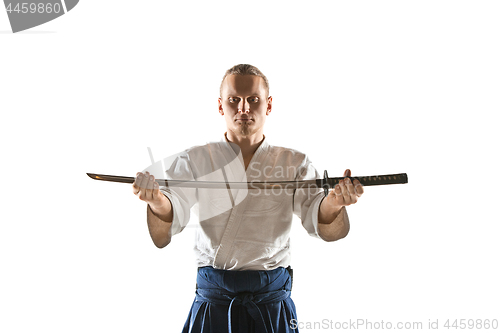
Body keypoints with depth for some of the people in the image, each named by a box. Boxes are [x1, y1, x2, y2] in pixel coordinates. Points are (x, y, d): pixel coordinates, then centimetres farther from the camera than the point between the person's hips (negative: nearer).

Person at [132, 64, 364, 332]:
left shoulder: (294, 163, 4)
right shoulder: (195, 160, 3)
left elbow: (330, 231, -8)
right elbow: (162, 237, -9)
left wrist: (333, 203, -32)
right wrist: (156, 201, -33)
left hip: (271, 303, 1)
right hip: (211, 302, 0)